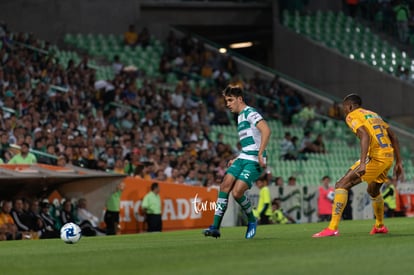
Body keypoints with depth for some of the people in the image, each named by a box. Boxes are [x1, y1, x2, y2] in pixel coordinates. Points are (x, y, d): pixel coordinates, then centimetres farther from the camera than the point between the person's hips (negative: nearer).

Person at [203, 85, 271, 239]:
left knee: (236, 192, -18)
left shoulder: (250, 113, -9)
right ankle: (216, 227, -9)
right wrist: (237, 159, 23)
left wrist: (260, 154, -28)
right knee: (225, 186, -7)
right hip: (243, 158, 9)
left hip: (254, 161, -9)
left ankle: (252, 220, 8)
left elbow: (266, 131, -23)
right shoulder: (241, 116, 21)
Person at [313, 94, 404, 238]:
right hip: (388, 156, 8)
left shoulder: (352, 116, 1)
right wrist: (398, 162, 24)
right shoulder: (374, 115, 25)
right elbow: (393, 137, 22)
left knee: (341, 185, -7)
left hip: (375, 157, -8)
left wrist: (362, 163, -27)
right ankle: (380, 226, 48)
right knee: (373, 190, 33)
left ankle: (332, 228, -17)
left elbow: (365, 136, -18)